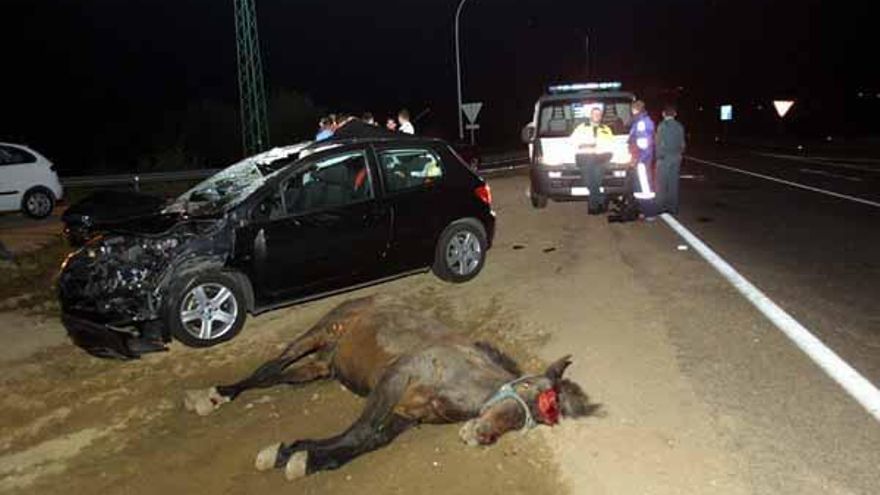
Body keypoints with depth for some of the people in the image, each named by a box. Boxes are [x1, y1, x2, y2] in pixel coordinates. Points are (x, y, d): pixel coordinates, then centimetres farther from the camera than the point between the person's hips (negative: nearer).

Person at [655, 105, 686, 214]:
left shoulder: (662, 125, -10)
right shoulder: (679, 126, 5)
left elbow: (659, 142, -11)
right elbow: (682, 143, 8)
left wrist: (658, 156, -2)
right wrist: (680, 154, 19)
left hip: (664, 157, -5)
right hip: (676, 157, 5)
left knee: (662, 183, 1)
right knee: (673, 183, 8)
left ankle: (661, 206, 0)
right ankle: (673, 207, 10)